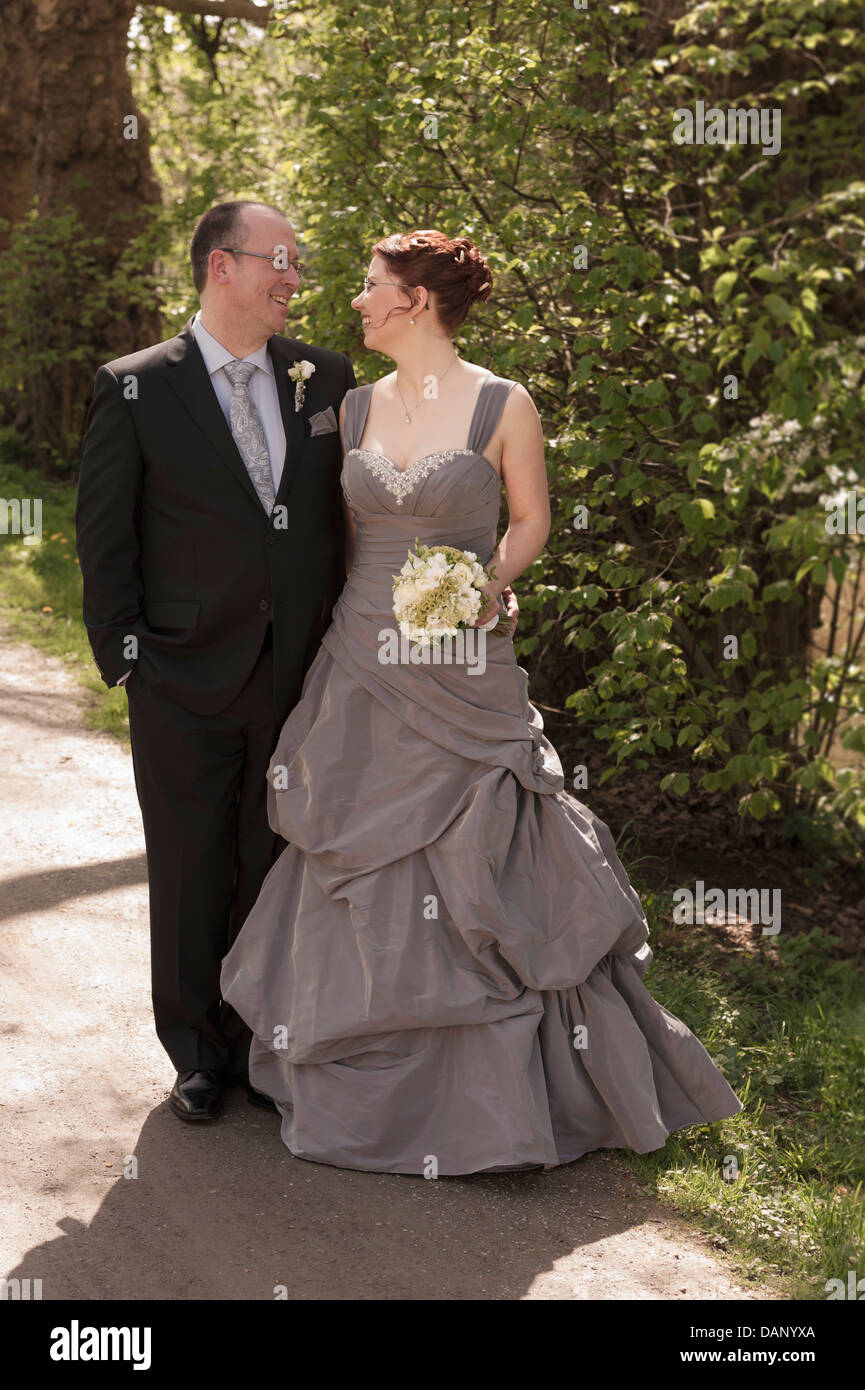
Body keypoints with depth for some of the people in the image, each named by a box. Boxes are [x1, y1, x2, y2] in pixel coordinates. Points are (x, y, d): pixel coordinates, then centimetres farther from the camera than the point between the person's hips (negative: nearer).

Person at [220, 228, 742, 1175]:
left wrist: (492, 581, -14)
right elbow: (335, 528, 14)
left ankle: (501, 1085, 21)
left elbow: (532, 519, 2)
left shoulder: (502, 406, -5)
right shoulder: (354, 408, 7)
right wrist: (313, 620, 9)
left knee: (477, 874, 1)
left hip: (462, 678, -4)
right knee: (360, 874, 9)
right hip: (361, 664, 4)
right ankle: (372, 1080, 27)